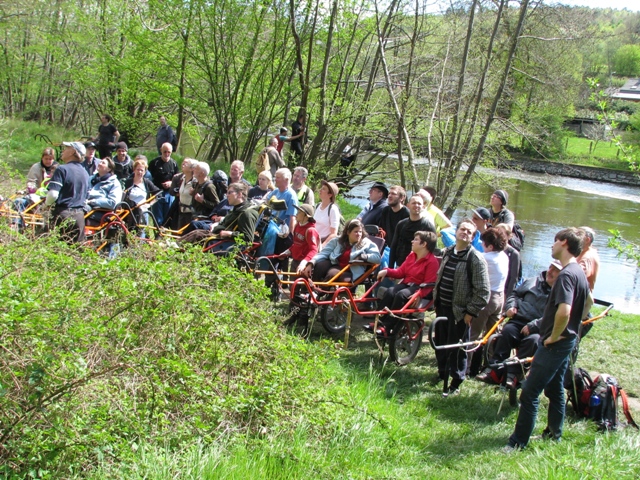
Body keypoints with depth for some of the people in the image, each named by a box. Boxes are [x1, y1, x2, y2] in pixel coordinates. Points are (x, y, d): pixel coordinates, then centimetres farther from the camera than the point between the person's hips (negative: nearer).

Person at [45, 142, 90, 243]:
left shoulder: (62, 169, -10)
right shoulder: (85, 173, 13)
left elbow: (53, 194, -17)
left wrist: (47, 204, 1)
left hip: (62, 213, -6)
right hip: (79, 215, 6)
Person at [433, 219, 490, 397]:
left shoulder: (476, 258, -15)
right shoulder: (447, 252, 7)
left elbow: (483, 291, -16)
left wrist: (471, 312, -15)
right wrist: (436, 299, 15)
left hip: (459, 311, -6)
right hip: (442, 307, 6)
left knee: (456, 347, 3)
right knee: (440, 343, 17)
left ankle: (456, 383, 16)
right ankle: (442, 373, 37)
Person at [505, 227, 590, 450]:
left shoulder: (566, 274, -22)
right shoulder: (579, 272, 10)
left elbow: (564, 311, -34)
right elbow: (587, 303, 25)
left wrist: (553, 336, -19)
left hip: (555, 343, -10)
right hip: (567, 339, 10)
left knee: (530, 392, -6)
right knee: (555, 389, 19)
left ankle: (518, 442, -1)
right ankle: (554, 435, 30)